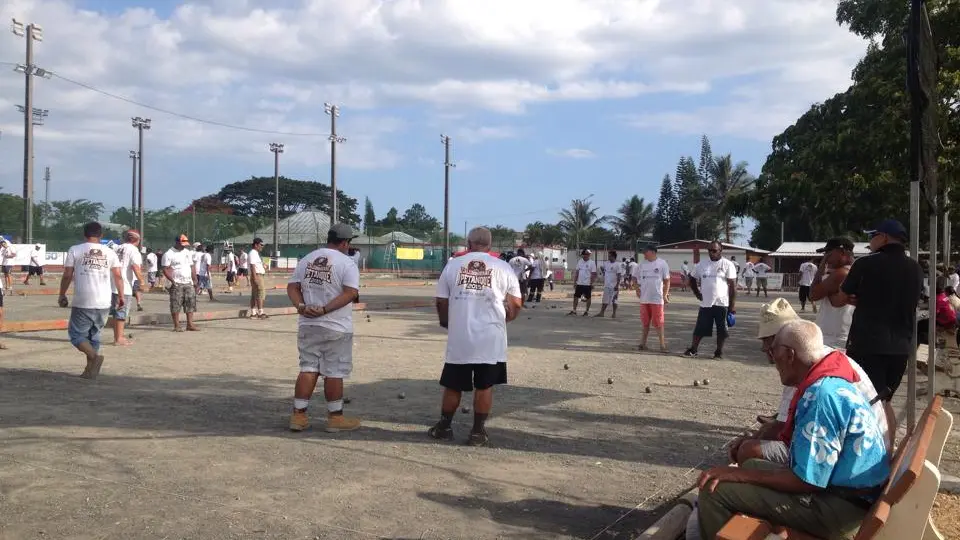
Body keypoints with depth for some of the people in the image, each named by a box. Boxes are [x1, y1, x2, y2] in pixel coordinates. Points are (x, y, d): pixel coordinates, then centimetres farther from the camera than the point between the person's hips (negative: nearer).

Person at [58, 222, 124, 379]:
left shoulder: (75, 250, 1)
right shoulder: (110, 253, 8)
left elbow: (67, 276, 1)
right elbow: (118, 276, 3)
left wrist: (62, 295, 12)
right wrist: (121, 295, 12)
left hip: (82, 303, -3)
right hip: (104, 304, 4)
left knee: (76, 334, 6)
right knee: (94, 335, 17)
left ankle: (95, 356, -19)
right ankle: (90, 369, 15)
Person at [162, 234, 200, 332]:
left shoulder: (188, 252, 15)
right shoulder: (169, 254, -5)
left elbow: (192, 267, 18)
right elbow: (165, 269, -10)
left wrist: (195, 280, 11)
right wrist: (172, 281, -19)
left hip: (189, 283, 6)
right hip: (177, 284, -6)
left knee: (191, 303, 3)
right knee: (176, 305, -4)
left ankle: (190, 324, 8)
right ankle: (177, 326, 1)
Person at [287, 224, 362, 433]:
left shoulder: (307, 259, 10)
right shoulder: (346, 262, -7)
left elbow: (292, 287, 5)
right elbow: (350, 293, -19)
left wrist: (301, 306, -10)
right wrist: (325, 310, -21)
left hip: (307, 325, 5)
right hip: (336, 328, -5)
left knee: (308, 369, 12)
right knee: (334, 373, 3)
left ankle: (298, 415, 12)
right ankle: (335, 418, 12)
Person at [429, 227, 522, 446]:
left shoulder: (453, 265, 5)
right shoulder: (503, 268, 2)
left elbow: (441, 302, 8)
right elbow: (515, 304, 3)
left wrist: (446, 323, 28)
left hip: (459, 337, 1)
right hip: (491, 337, -1)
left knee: (453, 385, 14)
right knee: (484, 386, 9)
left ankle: (444, 427, 26)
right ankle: (478, 431, 14)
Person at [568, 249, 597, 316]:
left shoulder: (592, 263, -7)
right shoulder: (580, 261, 8)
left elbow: (593, 274, -9)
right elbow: (577, 272, 12)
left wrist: (592, 283, -14)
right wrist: (575, 282, 8)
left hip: (587, 284, -5)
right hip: (579, 283, 5)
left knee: (588, 298, 4)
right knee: (576, 296, 5)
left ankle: (587, 311, 13)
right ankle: (574, 310, 11)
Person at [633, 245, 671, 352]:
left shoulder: (662, 264, -4)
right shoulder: (642, 264, 6)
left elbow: (667, 280, -1)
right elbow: (635, 277, 20)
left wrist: (665, 295, -7)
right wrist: (637, 288, 7)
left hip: (657, 299, -4)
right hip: (644, 299, 4)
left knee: (658, 323, -3)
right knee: (645, 323, 11)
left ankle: (662, 345, 3)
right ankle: (643, 343, 19)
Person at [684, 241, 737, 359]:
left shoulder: (727, 265, -5)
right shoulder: (702, 264, 8)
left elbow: (733, 286, -7)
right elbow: (692, 279, 22)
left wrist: (732, 305, -11)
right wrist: (697, 293, 9)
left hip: (722, 303, -3)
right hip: (705, 303, 3)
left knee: (721, 330, 4)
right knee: (700, 328, 6)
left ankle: (719, 351, 15)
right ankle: (693, 349, 14)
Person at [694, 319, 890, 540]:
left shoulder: (820, 395, -24)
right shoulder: (833, 380, 8)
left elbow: (806, 481, -23)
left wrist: (739, 474, -14)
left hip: (840, 506, -11)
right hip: (853, 492, 11)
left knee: (714, 489, -15)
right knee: (752, 464, 26)